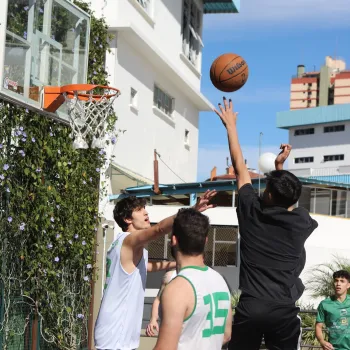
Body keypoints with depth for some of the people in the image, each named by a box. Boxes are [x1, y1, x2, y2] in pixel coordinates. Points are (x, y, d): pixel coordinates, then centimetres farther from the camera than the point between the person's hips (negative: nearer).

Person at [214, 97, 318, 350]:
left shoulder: (252, 212, -1)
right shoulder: (301, 222, 0)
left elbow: (240, 168, 10)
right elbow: (287, 200, 25)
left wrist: (230, 125, 20)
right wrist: (280, 167, 32)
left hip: (249, 308, 0)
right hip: (284, 311, 0)